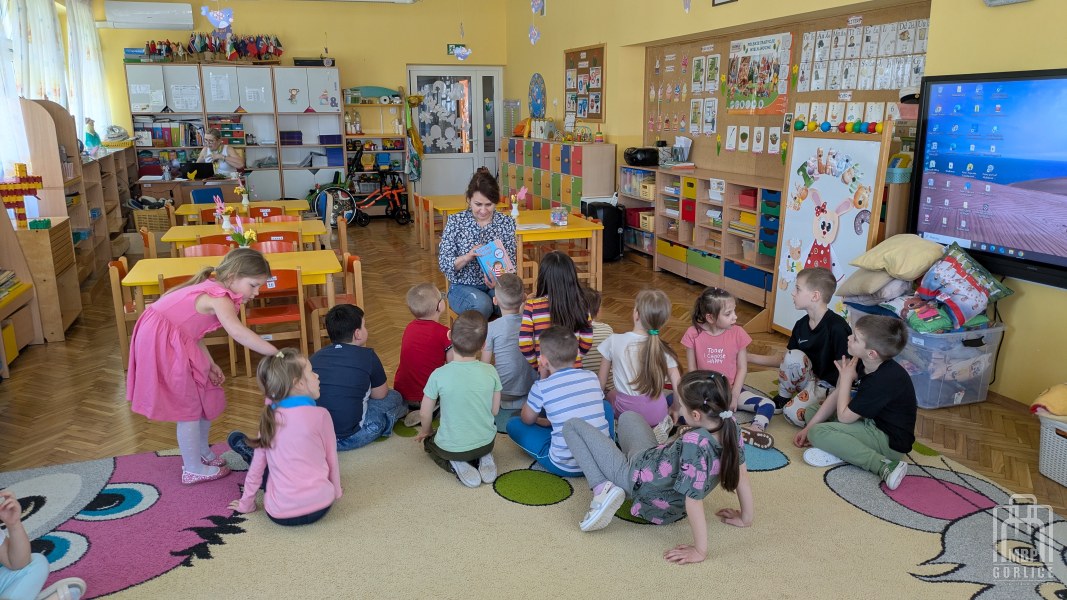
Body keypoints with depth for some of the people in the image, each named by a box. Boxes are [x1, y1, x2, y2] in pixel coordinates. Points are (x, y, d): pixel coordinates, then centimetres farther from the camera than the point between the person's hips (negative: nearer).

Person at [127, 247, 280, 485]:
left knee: (205, 396, 17)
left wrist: (210, 364, 3)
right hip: (162, 343, -10)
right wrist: (275, 353, -40)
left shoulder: (211, 290, 9)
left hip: (168, 339, 10)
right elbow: (237, 332, -39)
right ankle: (193, 470, 16)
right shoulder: (220, 298, -21)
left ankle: (202, 453, 34)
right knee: (190, 406, 2)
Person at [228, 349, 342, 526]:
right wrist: (336, 492, 17)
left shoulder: (269, 417, 0)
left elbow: (257, 465, 6)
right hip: (319, 507, -1)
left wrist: (246, 503, 18)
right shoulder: (320, 415, -10)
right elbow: (331, 459, 0)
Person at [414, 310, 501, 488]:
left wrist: (425, 431, 15)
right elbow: (495, 411, -1)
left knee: (429, 441, 30)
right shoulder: (490, 372, -13)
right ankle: (485, 458, 7)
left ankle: (457, 465, 3)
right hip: (486, 442, 3)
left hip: (451, 448, -3)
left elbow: (425, 413, -7)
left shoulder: (439, 375, -19)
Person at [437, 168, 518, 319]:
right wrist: (468, 256, -27)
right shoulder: (455, 221, -5)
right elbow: (444, 264, -7)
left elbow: (510, 262, -1)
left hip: (497, 285, 2)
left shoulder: (506, 222, -1)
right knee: (482, 304, -34)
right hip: (463, 287, -1)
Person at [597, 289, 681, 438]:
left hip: (627, 409, -2)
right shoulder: (663, 349, -9)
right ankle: (656, 425, 13)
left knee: (611, 395, 31)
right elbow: (678, 386, -6)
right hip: (658, 413, 2)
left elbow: (601, 383, -5)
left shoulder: (614, 341, -13)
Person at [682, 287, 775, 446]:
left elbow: (742, 368, -4)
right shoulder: (694, 334, -12)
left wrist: (734, 397, -12)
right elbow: (692, 370, -5)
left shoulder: (738, 333, -9)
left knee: (767, 404, -21)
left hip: (731, 389, 1)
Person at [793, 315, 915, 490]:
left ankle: (884, 466, -25)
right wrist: (808, 428, 2)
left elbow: (844, 416, -23)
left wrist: (846, 378, -13)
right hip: (872, 423, 10)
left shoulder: (885, 380, -29)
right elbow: (835, 396, 5)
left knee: (818, 432, -24)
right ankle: (842, 449, -13)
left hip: (891, 441, -10)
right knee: (812, 410, 12)